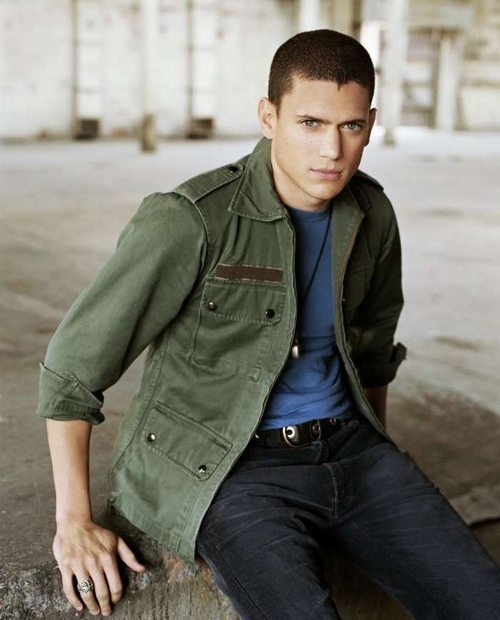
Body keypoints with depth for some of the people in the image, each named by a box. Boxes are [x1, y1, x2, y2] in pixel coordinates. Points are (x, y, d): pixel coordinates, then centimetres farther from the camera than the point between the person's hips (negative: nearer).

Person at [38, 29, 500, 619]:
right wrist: (73, 521, -10)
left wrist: (383, 471, 24)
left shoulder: (371, 216, 3)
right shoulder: (189, 220, -16)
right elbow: (71, 365, -10)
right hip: (227, 469, -5)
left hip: (346, 445, 5)